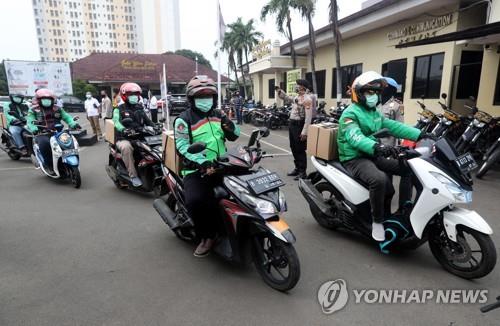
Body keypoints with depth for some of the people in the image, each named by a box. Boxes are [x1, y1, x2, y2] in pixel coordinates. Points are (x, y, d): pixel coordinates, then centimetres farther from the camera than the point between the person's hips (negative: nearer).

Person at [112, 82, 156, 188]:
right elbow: (117, 122, -16)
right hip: (124, 139, -5)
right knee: (126, 147, -39)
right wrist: (124, 130, -38)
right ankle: (133, 175, -32)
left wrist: (155, 127, -4)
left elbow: (148, 121, 18)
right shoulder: (119, 109, 2)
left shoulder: (140, 109, 20)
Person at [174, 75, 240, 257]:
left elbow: (233, 137, 23)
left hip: (221, 166, 5)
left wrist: (231, 128, -3)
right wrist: (202, 161, -29)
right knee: (195, 201, -30)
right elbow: (182, 146, -14)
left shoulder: (218, 116, 16)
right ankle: (206, 236, -5)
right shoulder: (183, 120, -1)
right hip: (196, 170, -5)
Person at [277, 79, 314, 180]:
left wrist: (304, 132, -26)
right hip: (292, 124, 9)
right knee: (294, 148, 15)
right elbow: (286, 98, 31)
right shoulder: (296, 97, 11)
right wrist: (279, 91, 13)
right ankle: (297, 168, 28)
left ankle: (302, 172, 10)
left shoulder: (307, 99, -16)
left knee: (300, 150, -1)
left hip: (299, 125, -9)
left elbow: (308, 117, -22)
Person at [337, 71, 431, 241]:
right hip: (355, 159, -9)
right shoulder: (350, 114, -13)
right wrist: (376, 147, -48)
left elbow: (394, 126, 6)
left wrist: (419, 134, -7)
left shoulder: (375, 113, 17)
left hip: (373, 156, 9)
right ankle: (378, 220, -14)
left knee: (408, 167, 1)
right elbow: (355, 137, -31)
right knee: (380, 180, -34)